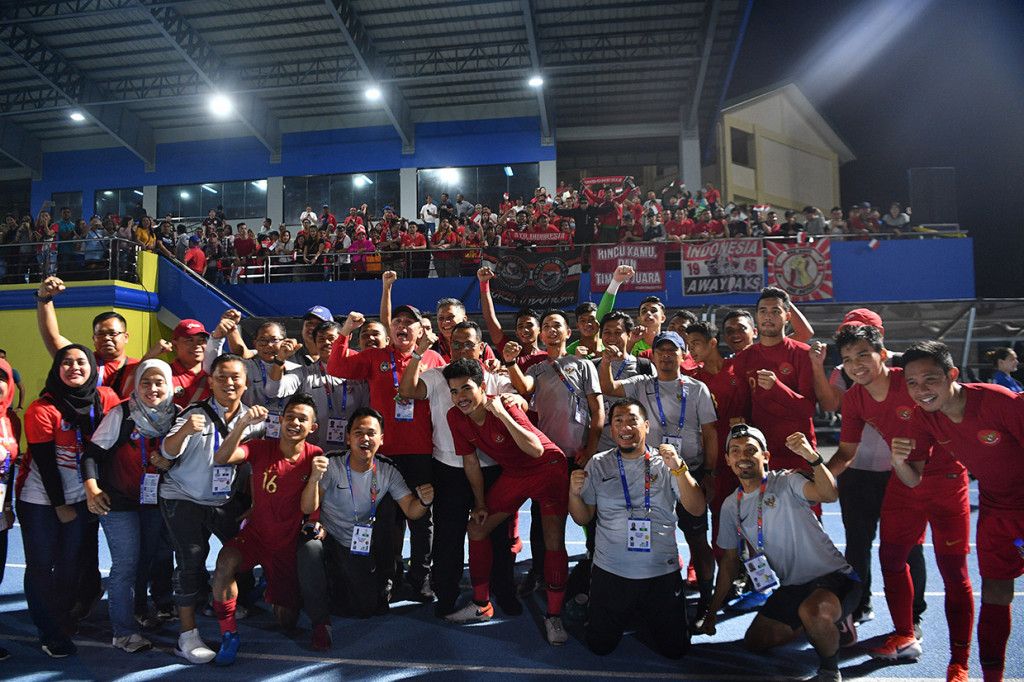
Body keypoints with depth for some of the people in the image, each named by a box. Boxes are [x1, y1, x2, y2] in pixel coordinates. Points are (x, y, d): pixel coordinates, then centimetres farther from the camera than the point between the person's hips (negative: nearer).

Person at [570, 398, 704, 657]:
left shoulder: (666, 462, -1)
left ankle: (644, 614, 34)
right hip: (610, 573, 1)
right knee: (599, 646, 6)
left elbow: (697, 509, -10)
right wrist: (574, 493, -17)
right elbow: (583, 518, 4)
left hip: (662, 572, 0)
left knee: (675, 649, 6)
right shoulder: (598, 464, 2)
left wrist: (678, 469, -24)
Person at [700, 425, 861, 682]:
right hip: (791, 587, 7)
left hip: (834, 576, -7)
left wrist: (813, 457, -51)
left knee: (811, 611, -38)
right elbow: (730, 560, 12)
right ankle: (821, 620, 29)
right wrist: (712, 611, 13)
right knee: (754, 642, 10)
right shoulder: (731, 506, 3)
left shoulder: (786, 482, -14)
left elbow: (830, 495, -34)